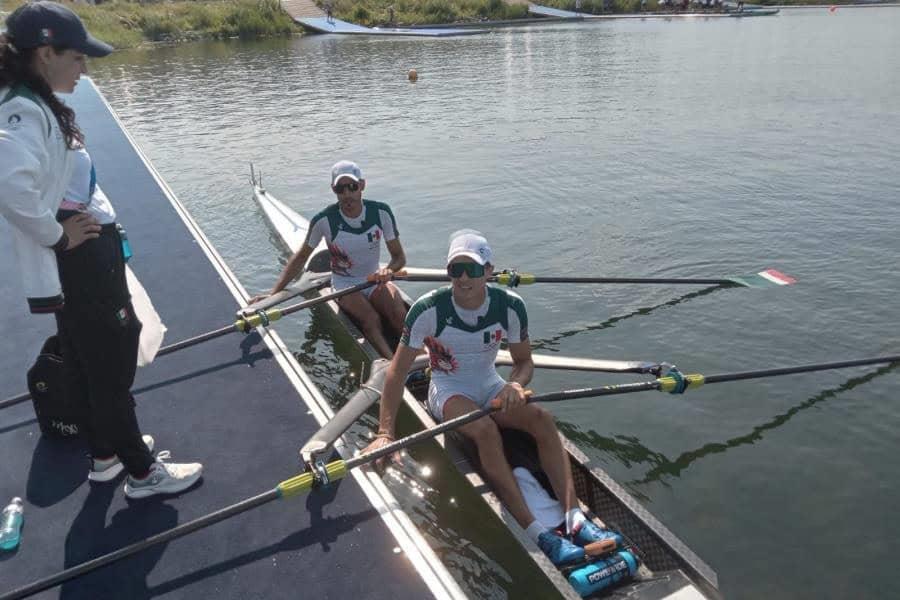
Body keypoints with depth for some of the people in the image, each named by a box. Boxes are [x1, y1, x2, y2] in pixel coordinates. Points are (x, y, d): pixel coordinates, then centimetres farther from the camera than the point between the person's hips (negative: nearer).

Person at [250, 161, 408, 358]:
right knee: (371, 320, -30)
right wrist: (274, 293, -9)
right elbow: (301, 257, -3)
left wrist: (389, 270, -28)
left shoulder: (380, 212, -11)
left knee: (399, 315, -27)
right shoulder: (324, 221, -15)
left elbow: (399, 256, -3)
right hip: (344, 284, -2)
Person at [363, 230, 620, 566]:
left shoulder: (510, 306, -13)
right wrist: (385, 433, -25)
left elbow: (524, 362, 0)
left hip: (490, 385, 4)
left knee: (542, 418, -24)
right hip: (448, 390, -3)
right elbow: (397, 371, -19)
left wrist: (516, 385, -25)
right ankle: (535, 533, -33)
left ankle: (575, 519, -26)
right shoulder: (428, 310, -21)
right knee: (485, 429, -34)